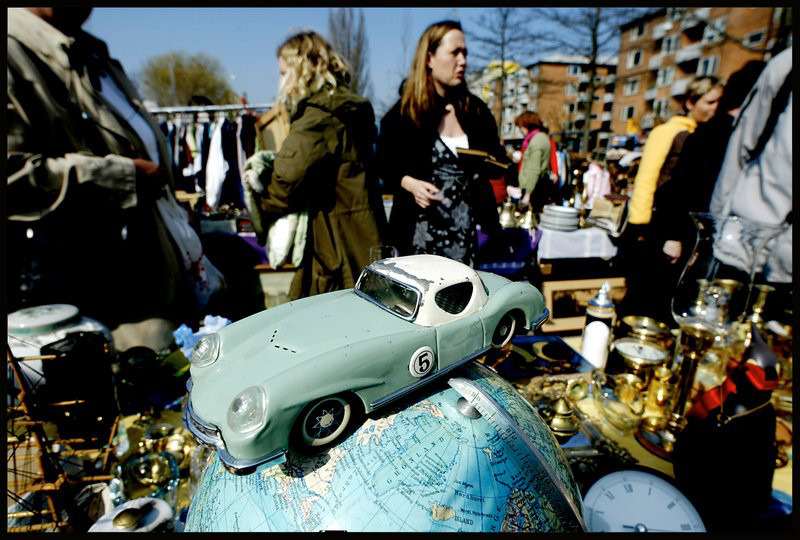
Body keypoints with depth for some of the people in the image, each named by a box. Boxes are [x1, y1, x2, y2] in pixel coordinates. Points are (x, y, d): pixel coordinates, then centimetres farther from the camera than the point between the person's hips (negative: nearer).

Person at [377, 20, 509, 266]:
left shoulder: (476, 110, 11)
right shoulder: (403, 114, 0)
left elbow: (497, 155, 20)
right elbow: (385, 166, 3)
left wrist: (500, 166, -3)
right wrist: (410, 183, -16)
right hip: (420, 229, -3)